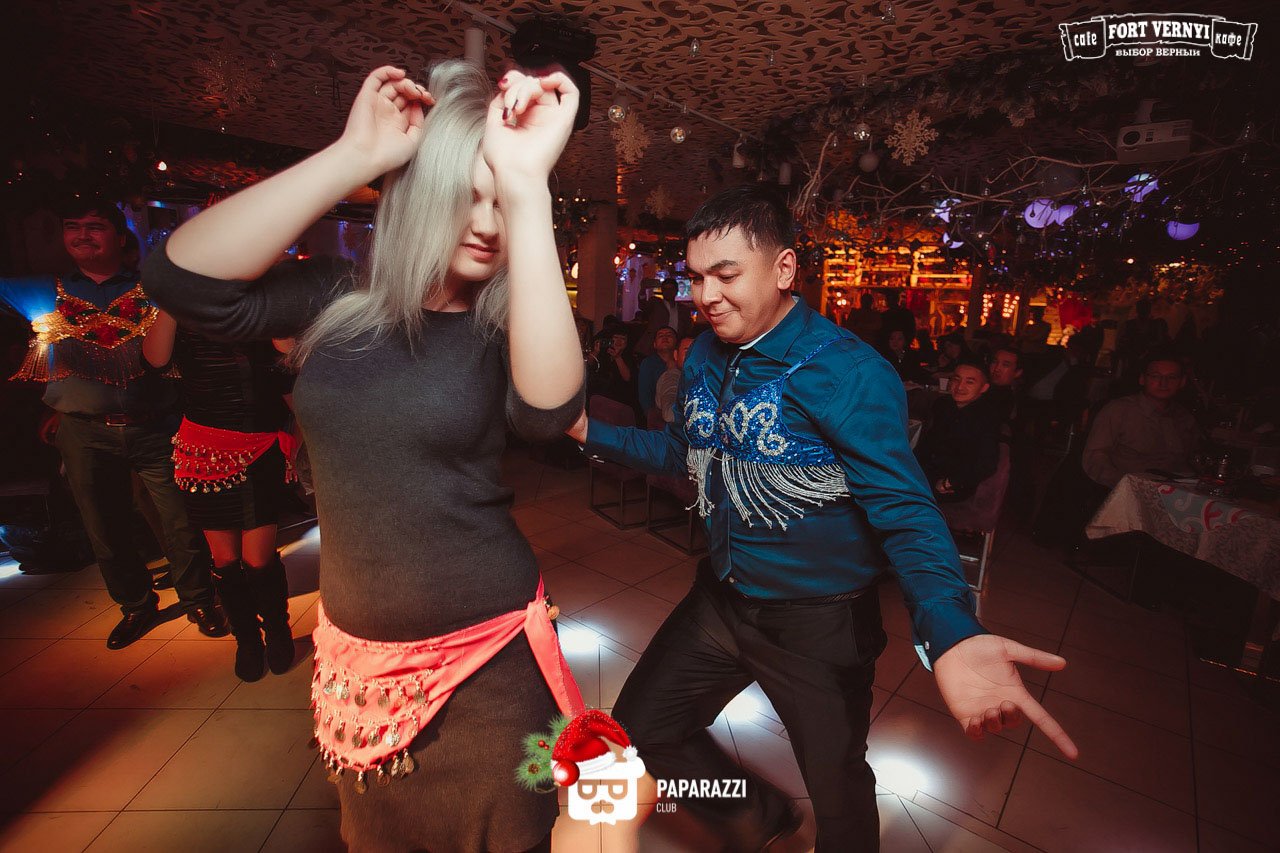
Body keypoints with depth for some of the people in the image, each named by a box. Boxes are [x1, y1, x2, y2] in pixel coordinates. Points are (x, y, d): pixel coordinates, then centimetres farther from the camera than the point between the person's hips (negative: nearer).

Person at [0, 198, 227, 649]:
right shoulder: (43, 293, 9)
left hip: (156, 426, -3)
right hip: (84, 434, 3)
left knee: (180, 521, -1)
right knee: (106, 527, 13)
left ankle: (199, 601, 18)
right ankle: (136, 605, 32)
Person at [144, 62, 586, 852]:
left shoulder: (504, 325, -11)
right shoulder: (336, 300, -3)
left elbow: (549, 408, -32)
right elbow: (184, 279, -16)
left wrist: (528, 187, -33)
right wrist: (354, 156, -19)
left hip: (486, 656, -2)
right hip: (357, 653, 3)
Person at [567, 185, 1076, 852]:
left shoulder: (849, 373, -23)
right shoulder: (704, 358, -1)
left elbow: (905, 512, -25)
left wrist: (951, 636, -43)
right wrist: (590, 431, 0)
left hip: (819, 622, -6)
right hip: (720, 597, 6)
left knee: (839, 796, 17)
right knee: (642, 726, 17)